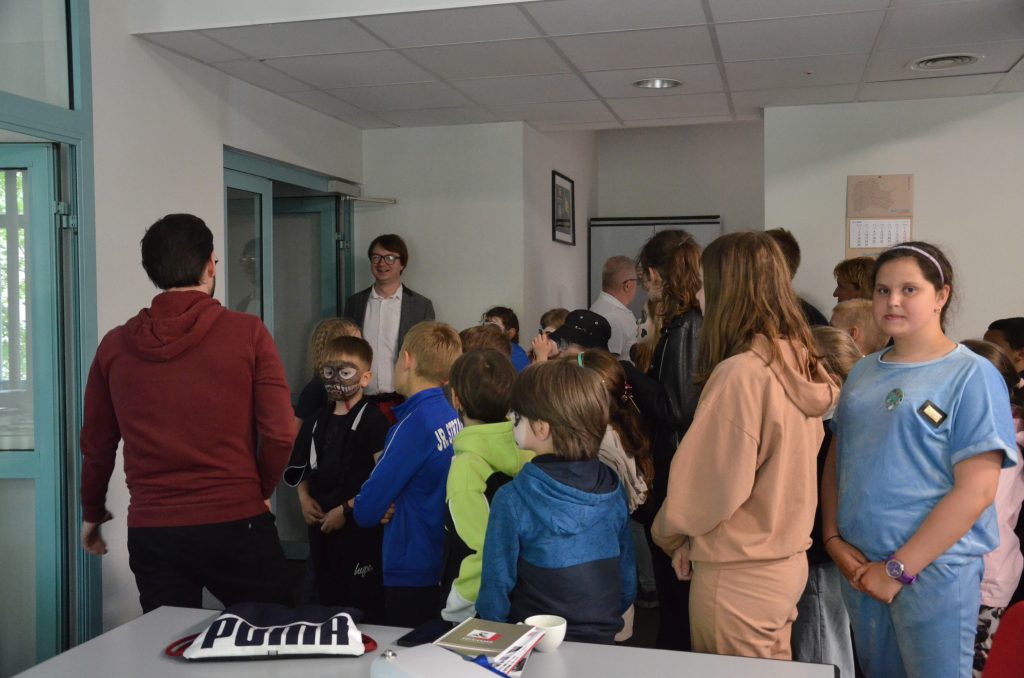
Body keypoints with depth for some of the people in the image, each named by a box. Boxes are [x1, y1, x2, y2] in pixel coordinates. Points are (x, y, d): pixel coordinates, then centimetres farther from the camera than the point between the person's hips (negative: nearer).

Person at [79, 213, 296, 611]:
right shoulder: (247, 333, -7)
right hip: (237, 523, -2)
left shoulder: (115, 345, 2)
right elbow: (280, 433, -9)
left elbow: (97, 445, 10)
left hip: (151, 531, 3)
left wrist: (92, 513, 27)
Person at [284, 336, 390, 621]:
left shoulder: (372, 420, -10)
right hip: (321, 528, 7)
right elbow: (302, 469, 20)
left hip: (359, 527, -7)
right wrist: (304, 499, 2)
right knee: (325, 602, 18)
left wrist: (346, 510, -16)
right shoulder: (316, 421, 12)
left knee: (364, 610, -3)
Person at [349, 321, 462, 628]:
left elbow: (366, 510, -17)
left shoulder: (415, 424, -20)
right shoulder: (451, 416, 4)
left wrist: (355, 504, 3)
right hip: (444, 569, 8)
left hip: (413, 576, -8)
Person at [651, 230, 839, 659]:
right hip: (787, 562, 7)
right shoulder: (798, 363, 2)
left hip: (739, 575, -7)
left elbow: (713, 483, -18)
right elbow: (779, 470, 7)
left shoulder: (740, 373, -23)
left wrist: (669, 533, 2)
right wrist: (695, 541, 8)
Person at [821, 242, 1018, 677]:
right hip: (858, 565, 6)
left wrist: (900, 568, -15)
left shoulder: (972, 375, -9)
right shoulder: (862, 373, 9)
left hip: (934, 568, -5)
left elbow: (975, 491, -15)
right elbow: (835, 461, 12)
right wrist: (833, 539, -3)